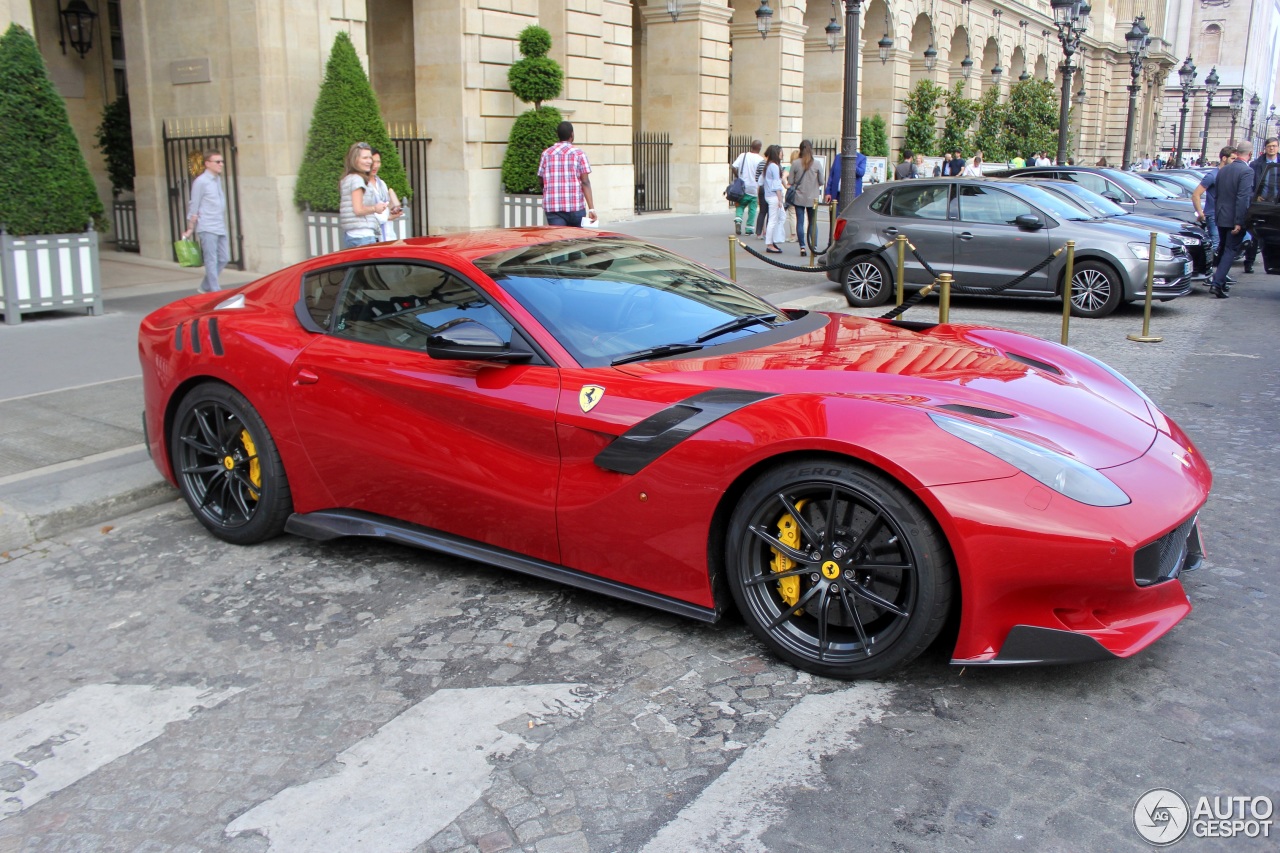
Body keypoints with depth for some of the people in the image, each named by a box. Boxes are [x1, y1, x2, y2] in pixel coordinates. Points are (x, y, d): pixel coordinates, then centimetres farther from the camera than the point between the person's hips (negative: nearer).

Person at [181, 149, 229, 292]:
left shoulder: (218, 179, 15)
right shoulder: (201, 182, -8)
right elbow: (194, 207, -6)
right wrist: (190, 228, -6)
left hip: (220, 228, 8)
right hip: (207, 229, -8)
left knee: (223, 258, 9)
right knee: (211, 261, -5)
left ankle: (205, 286, 23)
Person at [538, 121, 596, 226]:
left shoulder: (546, 154, 7)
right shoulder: (578, 153, 0)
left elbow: (541, 181, 11)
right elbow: (585, 182, -8)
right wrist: (591, 208, -11)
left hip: (552, 206, 1)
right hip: (575, 206, -1)